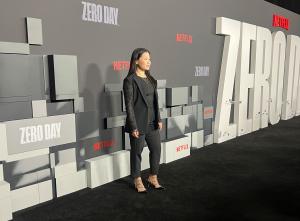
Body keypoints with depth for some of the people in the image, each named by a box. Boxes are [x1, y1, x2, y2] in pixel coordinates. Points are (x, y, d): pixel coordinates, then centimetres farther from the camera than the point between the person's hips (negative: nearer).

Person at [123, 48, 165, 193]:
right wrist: (133, 127, -16)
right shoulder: (130, 80, -11)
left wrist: (159, 119, 11)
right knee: (136, 152, 8)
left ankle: (153, 178, 30)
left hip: (152, 123, 7)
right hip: (139, 124, -7)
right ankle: (137, 181, 27)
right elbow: (129, 105, -14)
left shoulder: (150, 79, 10)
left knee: (156, 149, 12)